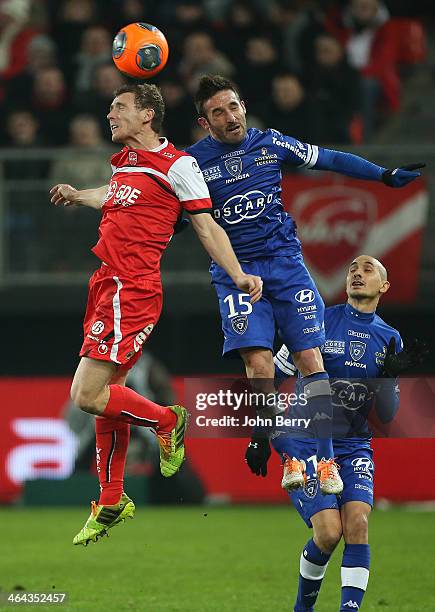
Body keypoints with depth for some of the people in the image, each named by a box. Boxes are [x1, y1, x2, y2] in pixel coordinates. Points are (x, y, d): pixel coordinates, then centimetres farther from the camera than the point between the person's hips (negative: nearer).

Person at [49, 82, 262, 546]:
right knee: (105, 394, 12)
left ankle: (167, 421, 8)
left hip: (132, 291, -8)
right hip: (106, 285, 8)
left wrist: (238, 275, -11)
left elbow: (206, 226, -3)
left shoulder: (176, 164, -6)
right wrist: (76, 195, 50)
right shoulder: (123, 161, 16)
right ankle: (111, 503, 21)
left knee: (87, 395, -15)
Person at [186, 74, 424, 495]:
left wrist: (384, 176, 14)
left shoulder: (270, 143, 4)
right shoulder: (193, 161, -2)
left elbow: (328, 159, 13)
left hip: (285, 262, 2)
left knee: (310, 358, -6)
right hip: (235, 271, -2)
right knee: (258, 360, -16)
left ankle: (325, 460, -1)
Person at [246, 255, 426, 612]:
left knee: (358, 524, -19)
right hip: (306, 444, -3)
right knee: (329, 531, -16)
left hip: (354, 447, 3)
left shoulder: (390, 339, 8)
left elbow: (386, 416, 8)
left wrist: (390, 375, -10)